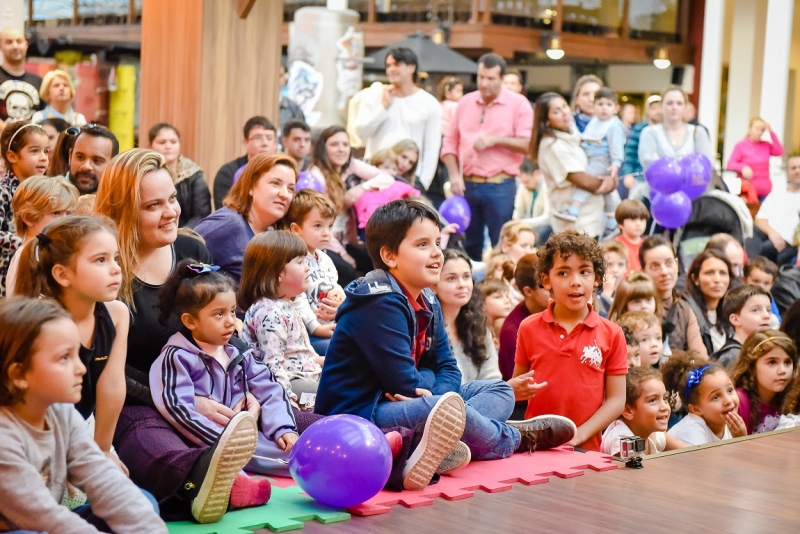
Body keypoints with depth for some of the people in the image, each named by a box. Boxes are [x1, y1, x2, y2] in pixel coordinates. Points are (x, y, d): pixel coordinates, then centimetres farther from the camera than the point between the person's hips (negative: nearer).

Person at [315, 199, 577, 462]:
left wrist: (437, 393, -15)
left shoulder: (427, 302, 10)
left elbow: (447, 369, 7)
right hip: (355, 414, -10)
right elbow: (403, 384, -24)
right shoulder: (380, 303, -20)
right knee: (446, 409, -36)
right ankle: (512, 439, -4)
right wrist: (430, 377, -4)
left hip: (401, 402, 11)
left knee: (501, 391, 14)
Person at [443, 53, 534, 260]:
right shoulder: (465, 103, 11)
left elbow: (528, 144, -8)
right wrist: (454, 175, -1)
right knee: (469, 245, 11)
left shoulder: (518, 104, -1)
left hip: (500, 186, -4)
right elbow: (450, 142, 11)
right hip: (467, 184, 4)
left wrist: (495, 140, -16)